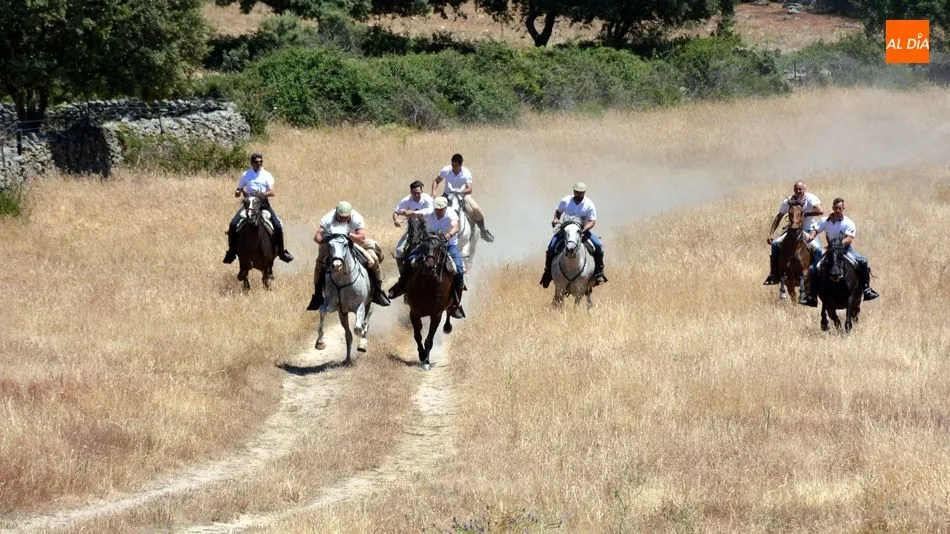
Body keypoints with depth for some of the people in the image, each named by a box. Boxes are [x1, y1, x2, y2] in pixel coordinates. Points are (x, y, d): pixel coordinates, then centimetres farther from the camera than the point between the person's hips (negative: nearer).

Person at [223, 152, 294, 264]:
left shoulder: (267, 175, 5)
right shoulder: (246, 175, 9)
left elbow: (272, 192, -6)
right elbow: (237, 193, 14)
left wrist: (262, 194, -23)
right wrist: (238, 192, -10)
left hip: (263, 202, -1)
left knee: (278, 226, -17)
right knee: (233, 225, -17)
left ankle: (281, 251, 2)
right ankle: (232, 251, -2)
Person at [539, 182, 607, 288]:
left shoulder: (589, 204, -12)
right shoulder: (565, 201, -6)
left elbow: (592, 221, -14)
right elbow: (558, 211, 13)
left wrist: (583, 230, -32)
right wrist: (556, 219, -9)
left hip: (584, 230, -1)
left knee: (598, 246, -24)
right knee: (551, 247, -20)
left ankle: (599, 273, -8)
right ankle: (548, 273, -1)